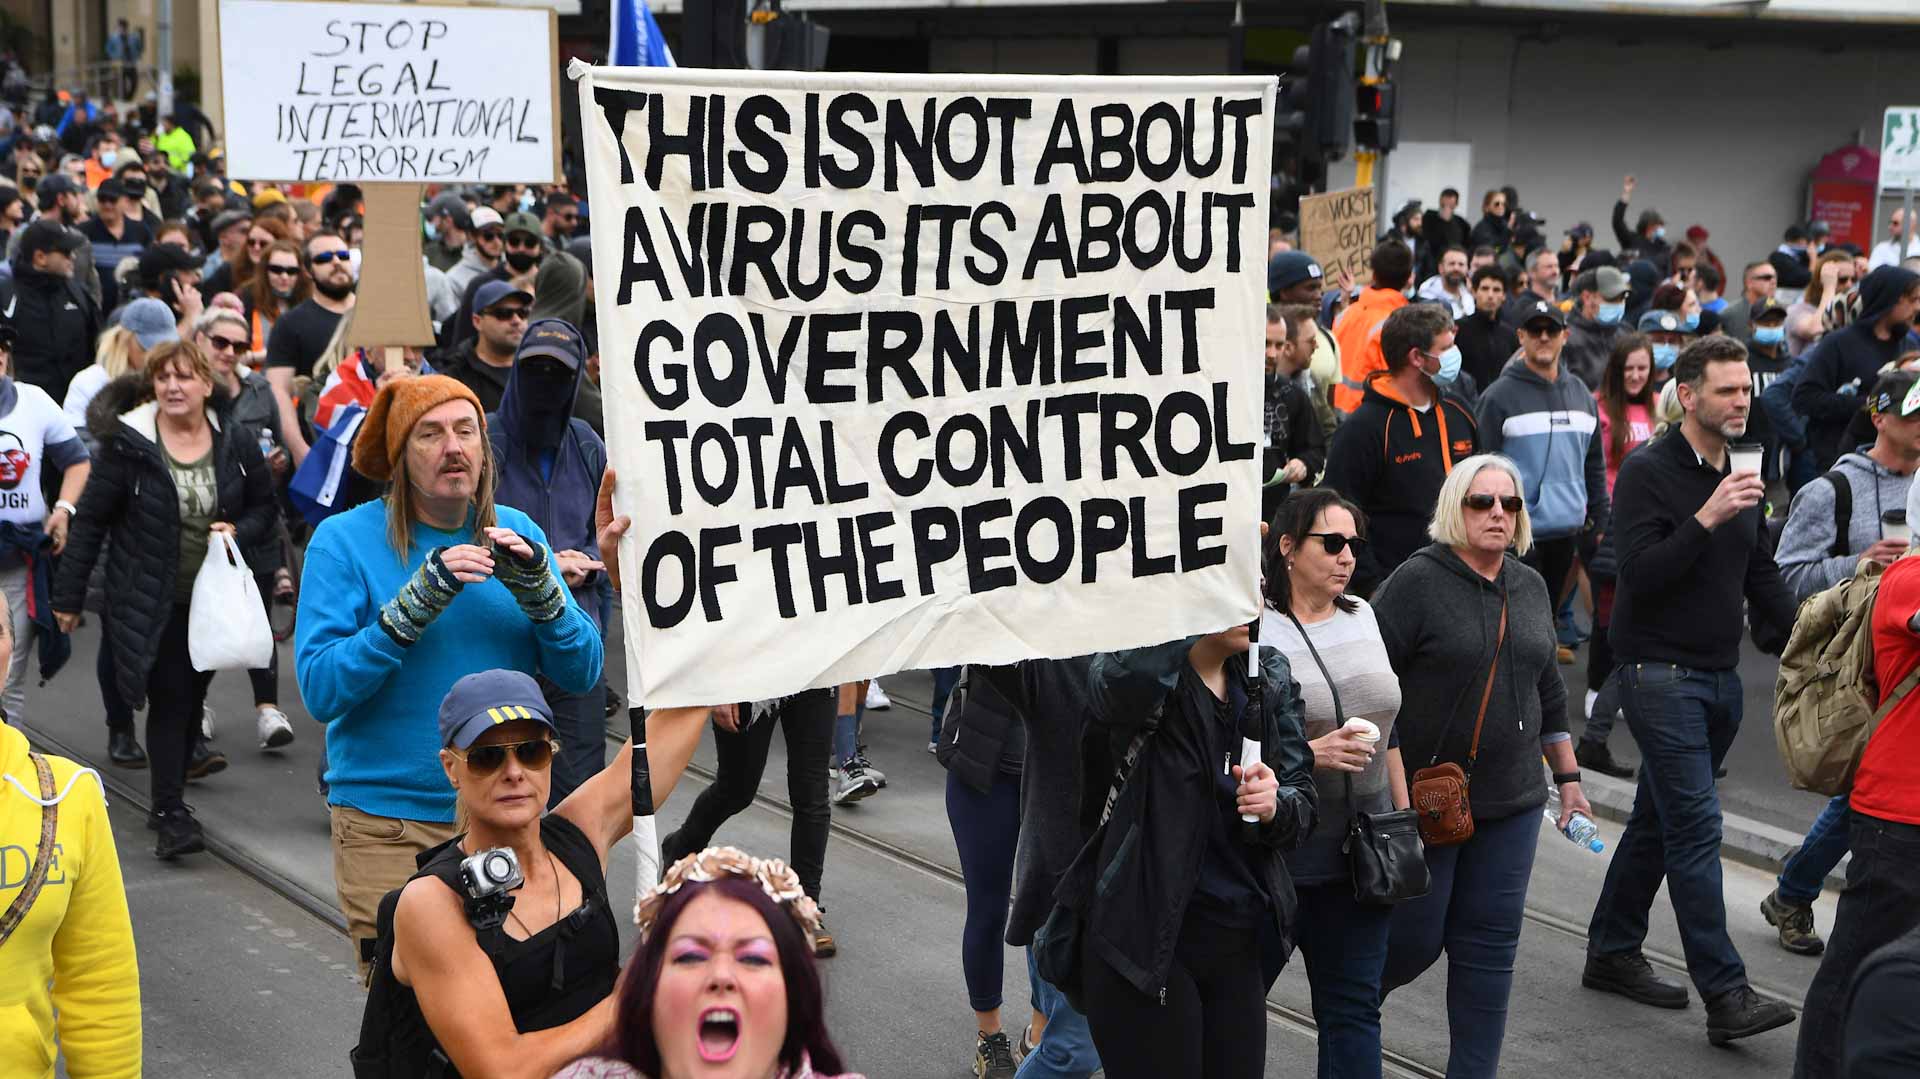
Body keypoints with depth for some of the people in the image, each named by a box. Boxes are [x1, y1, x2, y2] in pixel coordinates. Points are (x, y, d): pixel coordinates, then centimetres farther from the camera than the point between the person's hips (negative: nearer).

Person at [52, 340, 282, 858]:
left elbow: (265, 507, 12)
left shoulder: (236, 446, -1)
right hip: (153, 602, -3)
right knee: (169, 697, -8)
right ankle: (171, 814, -6)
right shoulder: (128, 445, -10)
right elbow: (91, 520, -6)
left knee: (194, 692, 11)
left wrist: (238, 531, -11)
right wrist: (69, 595, -5)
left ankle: (172, 787, 27)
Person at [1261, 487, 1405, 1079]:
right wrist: (1309, 755, -24)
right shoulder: (1253, 630, -12)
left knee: (1354, 1006, 8)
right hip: (1276, 851, -6)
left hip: (1362, 852, 6)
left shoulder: (1363, 617, 9)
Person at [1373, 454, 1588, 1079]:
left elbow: (1547, 689, 21)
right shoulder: (1418, 581, -10)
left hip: (1511, 800, 5)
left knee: (1490, 943, 6)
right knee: (1413, 937, 1)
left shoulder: (1530, 587, 11)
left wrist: (1568, 778, 19)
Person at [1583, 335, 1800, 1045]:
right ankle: (1725, 994, -14)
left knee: (1660, 819, 15)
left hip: (1720, 677, 8)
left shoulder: (1740, 478, 14)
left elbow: (1762, 576, 19)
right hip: (1660, 673, -8)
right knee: (1695, 825, -12)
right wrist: (1707, 519, -29)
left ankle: (1612, 953, 27)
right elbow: (1639, 572, -20)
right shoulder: (1648, 473, -11)